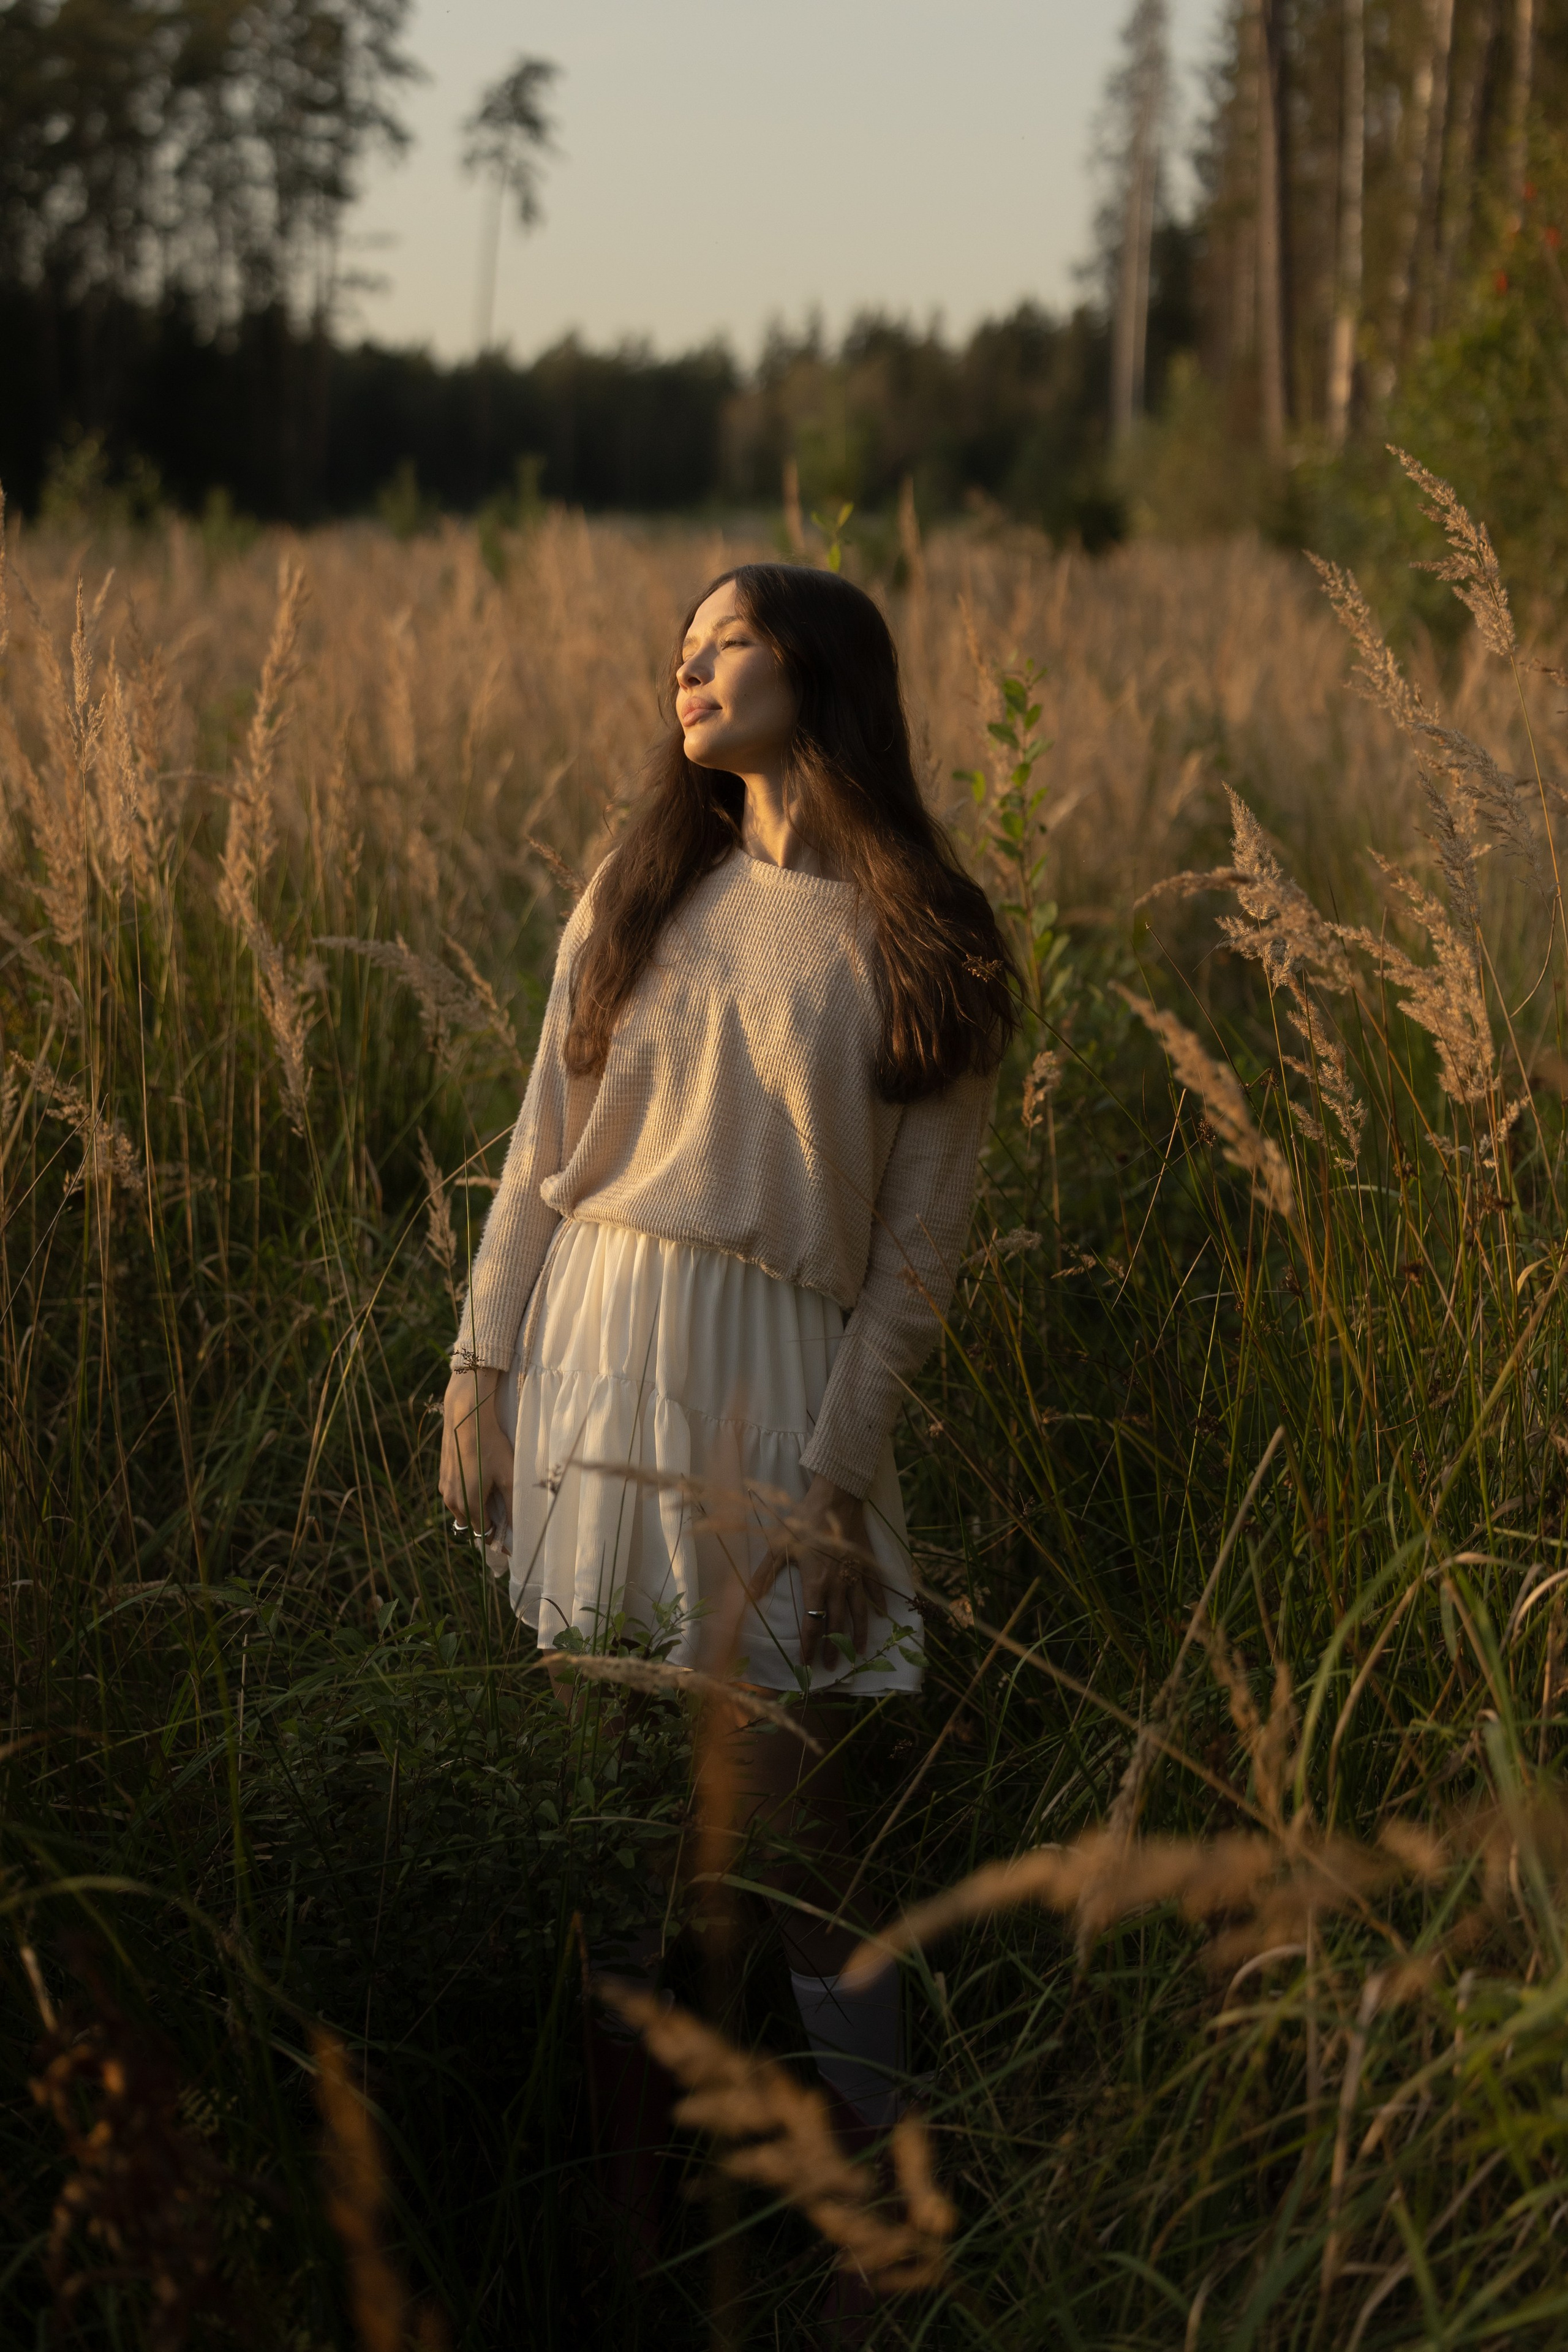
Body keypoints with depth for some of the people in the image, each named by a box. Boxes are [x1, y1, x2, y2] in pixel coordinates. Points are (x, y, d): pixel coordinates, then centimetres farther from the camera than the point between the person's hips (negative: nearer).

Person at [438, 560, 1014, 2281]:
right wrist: (480, 1371, 4)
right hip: (592, 1333, 3)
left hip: (780, 1366, -3)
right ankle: (619, 2120, 20)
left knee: (772, 1771, -7)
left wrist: (837, 1475, -6)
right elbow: (539, 1153, 10)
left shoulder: (927, 953, 1)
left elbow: (919, 1248, 0)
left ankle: (867, 2137, 9)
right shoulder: (637, 895, 10)